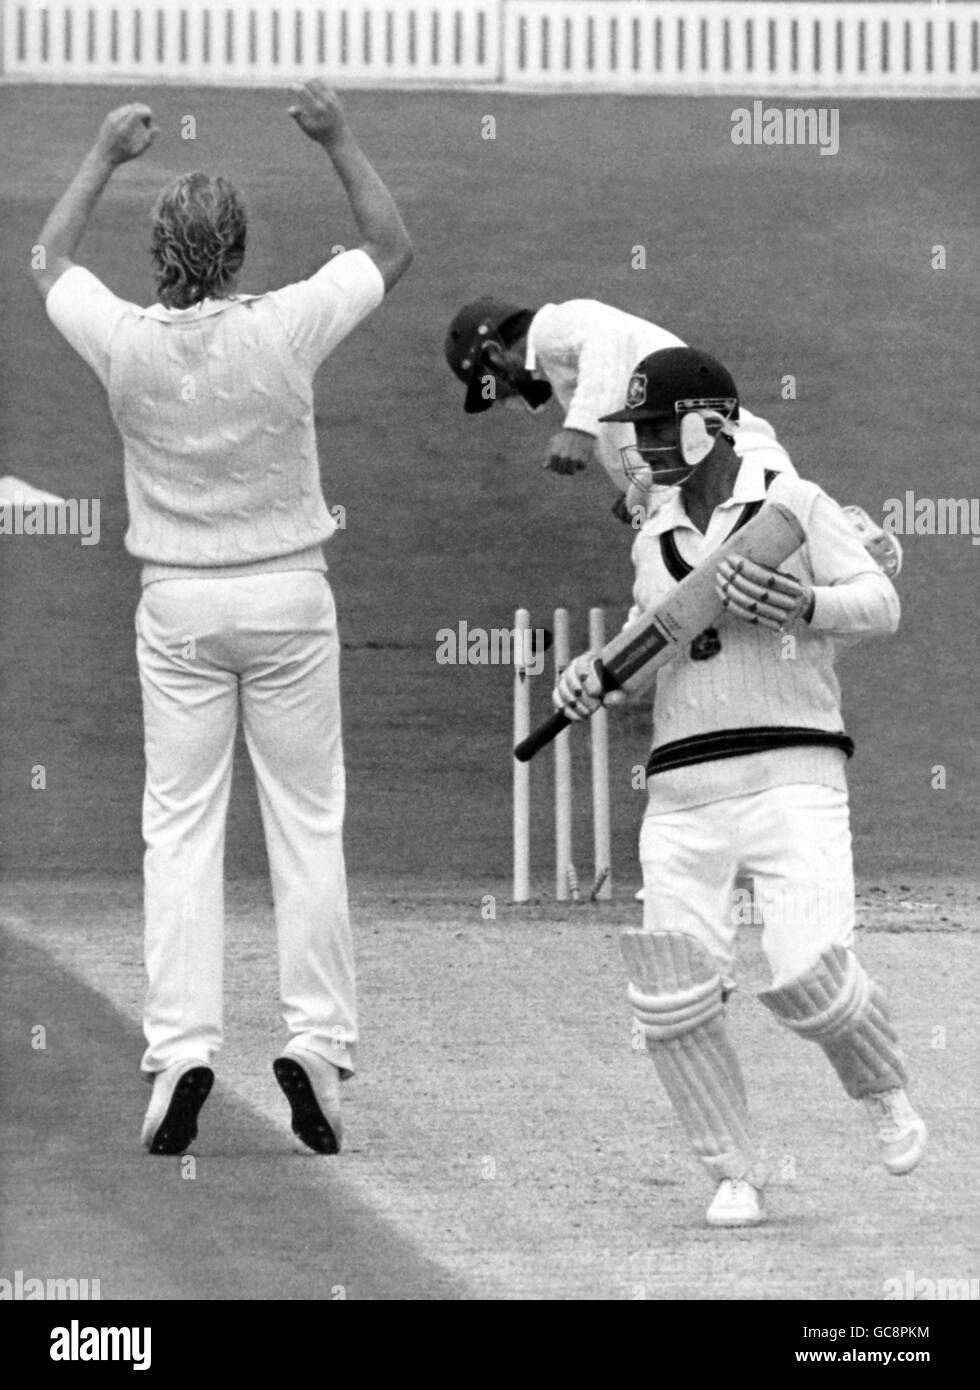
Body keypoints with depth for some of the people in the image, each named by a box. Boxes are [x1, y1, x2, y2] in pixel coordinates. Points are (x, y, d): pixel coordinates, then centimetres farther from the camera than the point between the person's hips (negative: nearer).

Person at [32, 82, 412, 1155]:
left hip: (178, 605, 1)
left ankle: (180, 1047, -8)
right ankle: (316, 1040, -4)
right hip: (287, 595, -1)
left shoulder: (126, 342, -10)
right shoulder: (282, 331, -14)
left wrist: (104, 157, 20)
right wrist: (337, 141, 6)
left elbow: (50, 262, 13)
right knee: (307, 820, 4)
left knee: (179, 825, 3)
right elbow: (391, 251, 3)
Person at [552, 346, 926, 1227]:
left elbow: (882, 605, -3)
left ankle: (885, 1095, 10)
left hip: (792, 776, -5)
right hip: (683, 791, 5)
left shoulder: (794, 505, 3)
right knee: (672, 1002, -9)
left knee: (808, 970, -21)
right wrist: (595, 672, 13)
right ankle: (736, 1173, 8)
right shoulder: (653, 542, 20)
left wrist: (804, 605, -21)